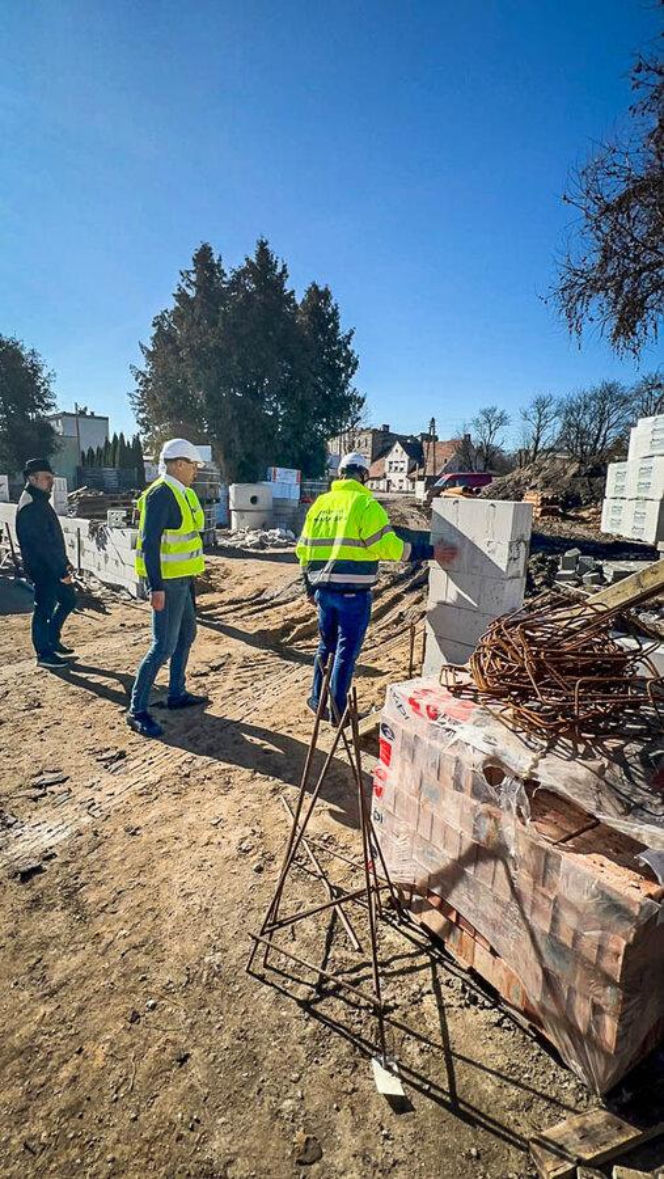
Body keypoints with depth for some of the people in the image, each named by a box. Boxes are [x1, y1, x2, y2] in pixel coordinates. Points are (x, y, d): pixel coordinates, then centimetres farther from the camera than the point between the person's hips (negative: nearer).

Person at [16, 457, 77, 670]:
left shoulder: (40, 501, 14)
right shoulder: (30, 507, -19)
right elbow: (42, 544, -23)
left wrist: (64, 562, 18)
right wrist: (61, 571, -22)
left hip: (54, 566, 10)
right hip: (42, 569, -10)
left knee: (68, 599, 18)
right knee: (44, 610, 1)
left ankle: (52, 640, 31)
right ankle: (44, 654, 13)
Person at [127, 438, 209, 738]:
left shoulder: (181, 493, 13)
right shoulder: (161, 494, -17)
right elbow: (149, 543, -23)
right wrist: (157, 588, -27)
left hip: (182, 578, 11)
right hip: (167, 582, -10)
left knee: (186, 634, 19)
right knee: (164, 646, -8)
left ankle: (177, 694, 33)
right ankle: (137, 710, 2)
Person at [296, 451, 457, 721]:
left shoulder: (320, 503, 10)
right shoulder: (366, 504, -9)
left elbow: (304, 548, 13)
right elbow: (388, 545, -16)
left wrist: (310, 587, 22)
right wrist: (430, 552, -10)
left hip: (323, 589, 6)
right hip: (353, 592, -6)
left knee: (326, 645, 22)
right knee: (346, 651, 6)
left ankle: (317, 700, 32)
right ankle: (337, 711, 16)